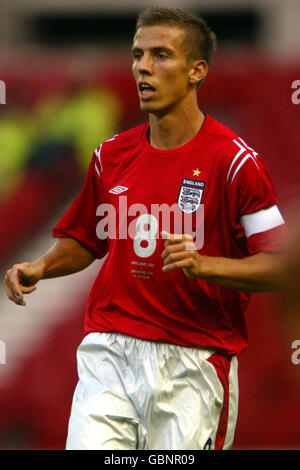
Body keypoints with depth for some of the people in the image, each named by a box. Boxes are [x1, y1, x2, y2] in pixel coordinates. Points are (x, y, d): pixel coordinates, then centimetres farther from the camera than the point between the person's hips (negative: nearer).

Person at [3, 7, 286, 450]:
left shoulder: (234, 159, -6)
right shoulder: (112, 154, 11)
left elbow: (280, 265, -10)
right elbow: (84, 240, 24)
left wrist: (203, 264, -23)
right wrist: (39, 268, 5)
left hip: (194, 363, -3)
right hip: (109, 352, 3)